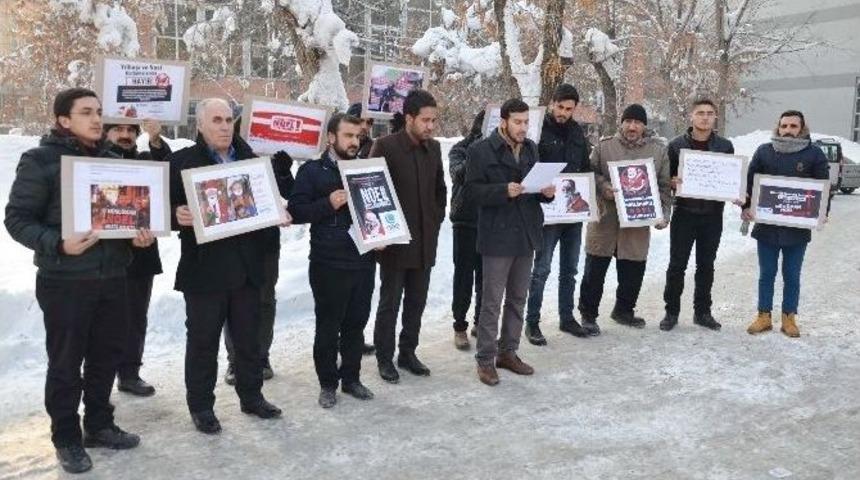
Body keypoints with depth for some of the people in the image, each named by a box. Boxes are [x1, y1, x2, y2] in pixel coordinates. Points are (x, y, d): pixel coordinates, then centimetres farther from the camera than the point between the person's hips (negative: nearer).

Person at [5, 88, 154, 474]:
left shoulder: (112, 159, 10)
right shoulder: (40, 161, -7)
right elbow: (17, 218, -10)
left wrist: (141, 233, -3)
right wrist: (57, 244, -25)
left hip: (112, 277, 6)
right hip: (64, 282, -5)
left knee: (107, 355, 14)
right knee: (66, 363, 5)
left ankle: (99, 426, 31)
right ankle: (67, 439, 20)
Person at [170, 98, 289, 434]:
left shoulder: (250, 159, 10)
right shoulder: (183, 161, -4)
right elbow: (169, 205, -7)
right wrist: (178, 216, -28)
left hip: (246, 265, 5)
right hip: (204, 268, -4)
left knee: (249, 337, 15)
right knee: (203, 340, 7)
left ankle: (251, 396, 31)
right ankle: (201, 405, 21)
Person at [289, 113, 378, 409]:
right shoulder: (312, 170, -2)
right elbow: (296, 211, -8)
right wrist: (328, 204, -21)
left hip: (364, 261, 4)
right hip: (329, 264, -4)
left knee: (356, 323, 12)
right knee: (328, 326, 5)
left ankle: (351, 378, 28)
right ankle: (327, 383, 20)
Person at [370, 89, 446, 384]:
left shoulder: (433, 148, 8)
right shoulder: (385, 146, -10)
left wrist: (436, 220, 10)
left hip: (425, 241, 6)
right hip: (395, 240, -5)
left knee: (416, 302, 12)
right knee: (390, 303, 4)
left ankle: (408, 353, 26)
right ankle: (385, 359, 17)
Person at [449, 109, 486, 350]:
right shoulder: (461, 149, 0)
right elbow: (459, 173, -18)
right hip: (467, 220, -2)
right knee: (464, 274, 3)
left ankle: (480, 322, 23)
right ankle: (460, 327, 13)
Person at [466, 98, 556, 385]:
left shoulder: (531, 149, 11)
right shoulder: (481, 150, -9)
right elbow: (473, 189, -13)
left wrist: (547, 192, -4)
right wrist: (504, 191, -26)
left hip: (526, 234, 7)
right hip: (498, 235, -6)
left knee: (518, 299, 14)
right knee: (492, 301, 0)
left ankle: (508, 352, 27)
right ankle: (486, 359, 11)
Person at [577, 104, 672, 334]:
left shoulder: (658, 150, 6)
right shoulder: (605, 146, 0)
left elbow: (665, 186, 9)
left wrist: (663, 215, 0)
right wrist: (603, 186, -14)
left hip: (638, 223, 2)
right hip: (605, 220, -2)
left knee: (633, 271, 11)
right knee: (595, 269, 2)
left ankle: (623, 310, 33)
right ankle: (588, 314, 16)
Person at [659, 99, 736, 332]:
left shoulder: (725, 146, 6)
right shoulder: (676, 145, 1)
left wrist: (737, 195, -8)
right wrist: (674, 182, -18)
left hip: (713, 216, 2)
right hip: (684, 214, -2)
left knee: (706, 265, 10)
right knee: (677, 264, 2)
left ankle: (702, 311, 21)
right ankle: (672, 311, 12)